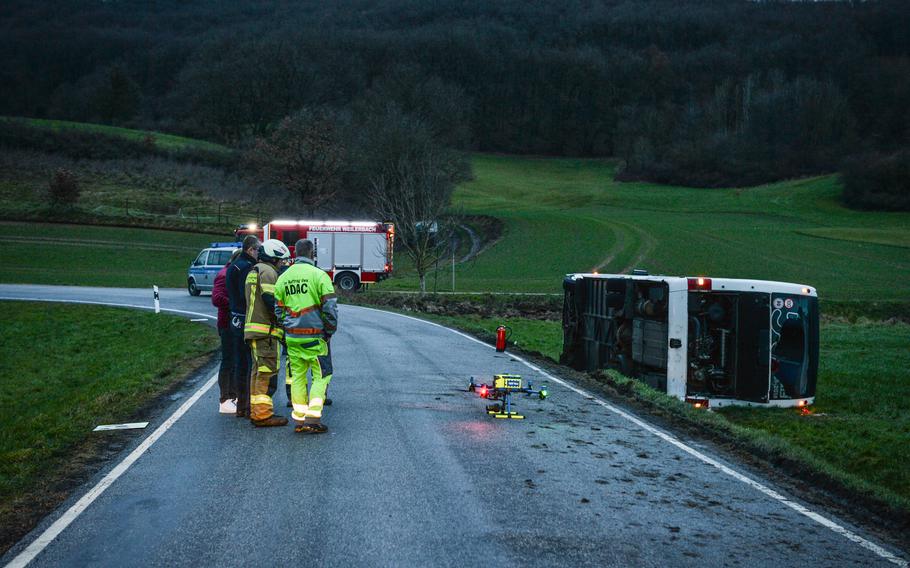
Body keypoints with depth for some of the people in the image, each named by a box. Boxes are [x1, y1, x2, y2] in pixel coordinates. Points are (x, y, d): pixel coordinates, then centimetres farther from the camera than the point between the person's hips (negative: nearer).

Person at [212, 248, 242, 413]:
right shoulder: (225, 275, -14)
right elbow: (217, 298, -25)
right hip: (228, 324, -10)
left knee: (235, 362, 15)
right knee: (228, 362, -5)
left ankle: (233, 396, 24)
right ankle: (225, 402, 0)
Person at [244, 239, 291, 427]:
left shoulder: (254, 272, 24)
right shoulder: (268, 271, -9)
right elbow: (271, 300, -19)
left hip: (253, 329, 11)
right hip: (267, 330, -10)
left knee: (258, 371, 14)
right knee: (268, 371, -10)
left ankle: (255, 412, 18)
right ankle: (263, 414, -11)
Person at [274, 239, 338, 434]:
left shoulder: (283, 278, 7)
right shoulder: (319, 275, -9)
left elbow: (278, 310, 11)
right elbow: (330, 307, -12)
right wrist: (330, 331, 1)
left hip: (292, 337, 5)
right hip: (314, 336, -5)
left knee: (297, 377, 12)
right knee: (321, 376, 4)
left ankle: (299, 420, 14)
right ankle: (313, 419, -4)